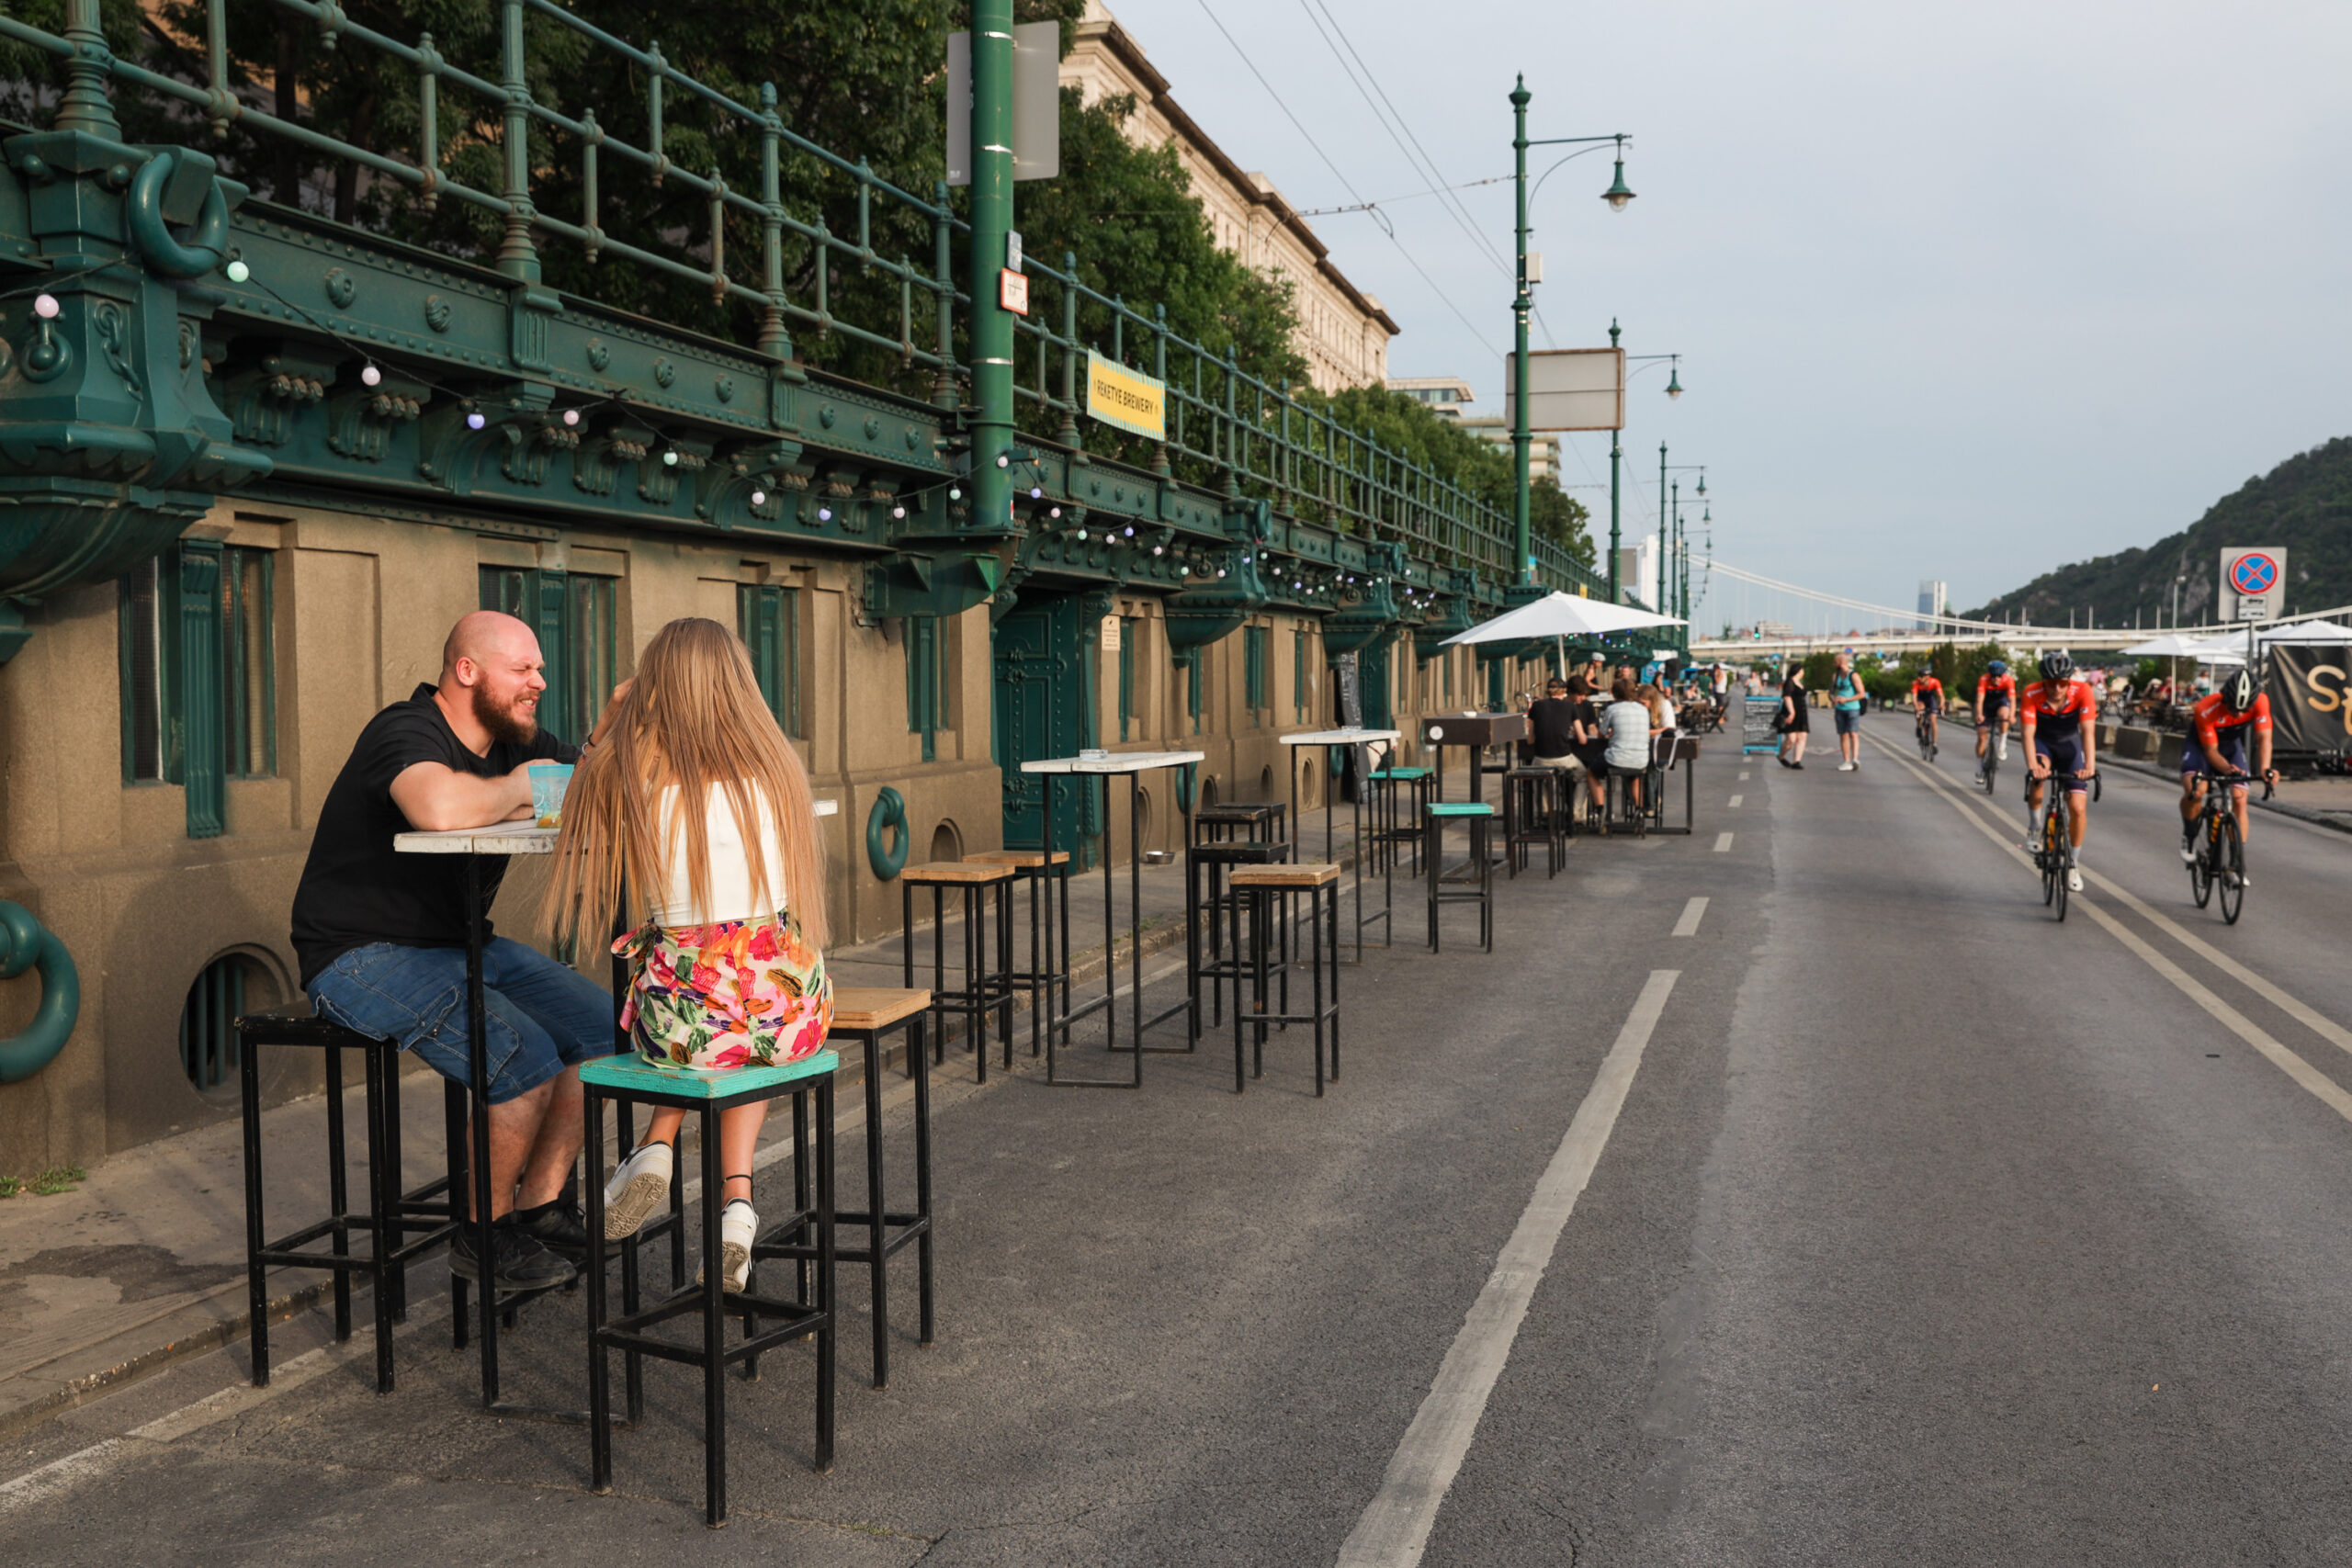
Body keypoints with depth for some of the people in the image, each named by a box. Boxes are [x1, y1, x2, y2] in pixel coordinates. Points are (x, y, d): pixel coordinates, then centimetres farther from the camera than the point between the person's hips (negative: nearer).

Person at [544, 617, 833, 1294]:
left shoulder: (625, 769, 0)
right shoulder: (777, 764, 7)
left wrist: (609, 728, 22)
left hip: (687, 1012, -1)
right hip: (792, 1011, 1)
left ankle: (658, 1149, 16)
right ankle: (737, 1198, 17)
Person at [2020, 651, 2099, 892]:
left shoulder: (2082, 691, -27)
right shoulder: (2032, 694, -28)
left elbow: (2088, 731, -34)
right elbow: (2028, 733, -35)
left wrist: (2090, 765, -48)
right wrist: (2032, 766, -51)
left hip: (2069, 744, 1)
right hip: (2042, 742, -1)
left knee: (2078, 808, -8)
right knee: (2039, 771, -36)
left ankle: (2074, 864, 12)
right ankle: (2034, 829, -14)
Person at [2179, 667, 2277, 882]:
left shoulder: (2260, 701, -28)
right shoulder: (2206, 710, -35)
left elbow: (2263, 738, -29)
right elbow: (2210, 751, -27)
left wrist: (2265, 769, -45)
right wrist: (2227, 769, -46)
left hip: (2232, 744, 3)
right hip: (2201, 745, -3)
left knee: (2239, 800, -10)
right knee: (2195, 791, -30)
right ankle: (2189, 835, -2)